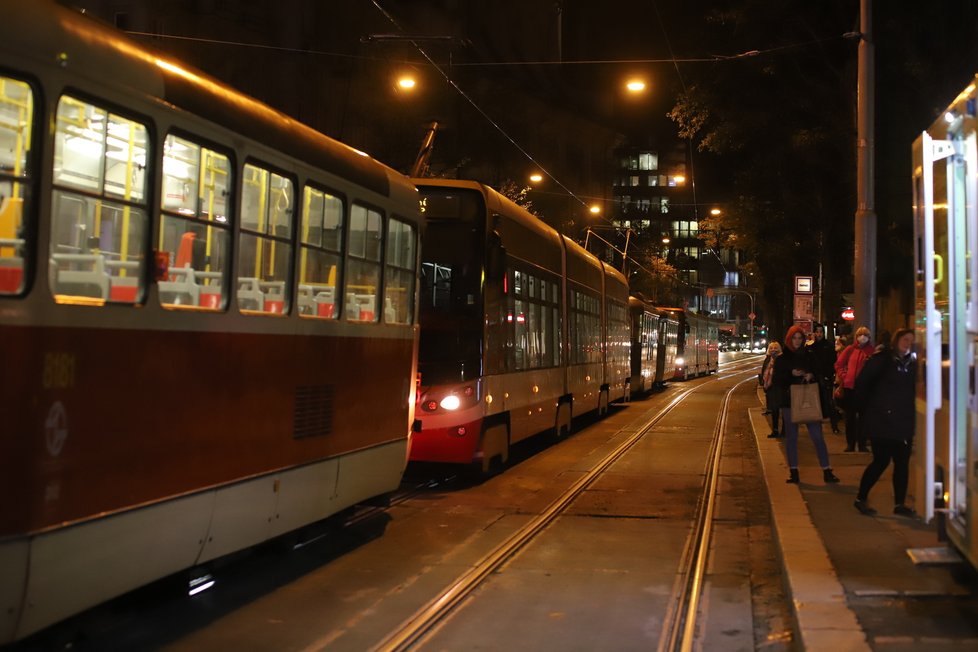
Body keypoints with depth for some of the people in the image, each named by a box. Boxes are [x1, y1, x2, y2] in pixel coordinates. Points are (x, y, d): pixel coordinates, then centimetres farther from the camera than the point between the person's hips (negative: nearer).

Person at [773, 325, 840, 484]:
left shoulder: (809, 355, 6)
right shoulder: (782, 359, 3)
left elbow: (819, 374, 9)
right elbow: (778, 381, -1)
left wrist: (811, 376, -12)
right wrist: (791, 374, -17)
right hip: (789, 401, 0)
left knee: (817, 435, -3)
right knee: (791, 437, 5)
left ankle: (826, 471, 1)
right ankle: (793, 471, 14)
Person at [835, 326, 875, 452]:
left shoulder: (872, 351, -3)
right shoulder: (850, 349, 3)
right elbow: (839, 364, 10)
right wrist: (843, 376, 0)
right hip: (849, 387, 2)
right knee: (850, 417, 9)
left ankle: (862, 444, 13)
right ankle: (850, 443, 18)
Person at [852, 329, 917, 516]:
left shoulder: (912, 363, 9)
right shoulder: (882, 359, -6)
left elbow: (913, 389, 14)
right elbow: (862, 383, -6)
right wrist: (868, 408, -2)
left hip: (904, 422, 5)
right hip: (882, 421, -5)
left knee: (902, 462, 4)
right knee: (882, 460, -3)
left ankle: (899, 504, 13)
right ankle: (861, 499, 11)